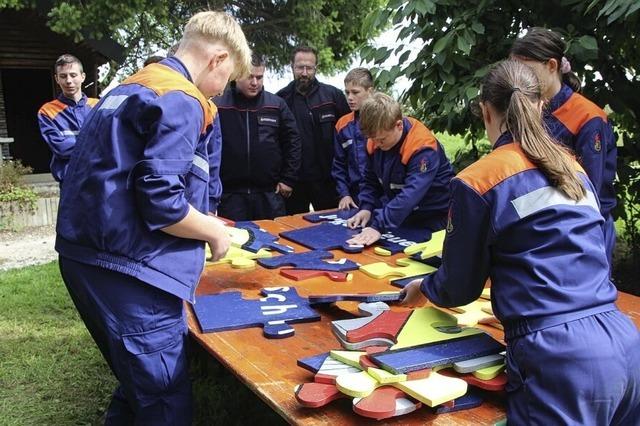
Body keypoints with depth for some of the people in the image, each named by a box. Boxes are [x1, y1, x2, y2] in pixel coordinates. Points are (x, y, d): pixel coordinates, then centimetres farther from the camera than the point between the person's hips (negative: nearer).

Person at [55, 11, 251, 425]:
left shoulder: (134, 86, 18)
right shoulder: (180, 102, -13)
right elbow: (161, 202, -22)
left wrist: (202, 221, 22)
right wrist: (214, 230, -4)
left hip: (90, 256, 10)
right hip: (128, 267, -10)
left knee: (140, 387, 23)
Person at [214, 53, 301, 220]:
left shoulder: (277, 105, 6)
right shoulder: (218, 106, 0)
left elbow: (292, 141, 9)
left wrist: (288, 180, 5)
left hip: (270, 194, 2)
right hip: (230, 194, -1)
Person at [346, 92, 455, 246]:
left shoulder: (423, 148, -30)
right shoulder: (376, 141, -7)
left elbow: (411, 194, -40)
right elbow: (371, 180, 7)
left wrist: (379, 227, -48)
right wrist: (366, 208, -12)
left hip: (433, 218, -6)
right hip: (402, 216, 6)